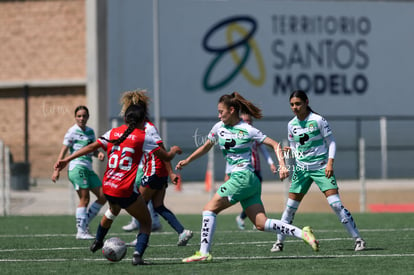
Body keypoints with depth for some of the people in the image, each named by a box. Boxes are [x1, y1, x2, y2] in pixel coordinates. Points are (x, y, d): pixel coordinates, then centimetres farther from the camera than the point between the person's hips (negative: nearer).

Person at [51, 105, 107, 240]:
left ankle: (84, 223, 14)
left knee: (103, 197, 4)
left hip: (88, 169, 8)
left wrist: (99, 153, 2)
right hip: (77, 167, -8)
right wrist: (57, 169, -12)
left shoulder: (90, 131, 16)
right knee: (84, 199, -13)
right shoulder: (72, 132, -3)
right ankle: (81, 231, -11)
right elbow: (63, 151, -5)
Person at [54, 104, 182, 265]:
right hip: (126, 191, -6)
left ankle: (98, 241, 53)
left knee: (113, 210, 38)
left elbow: (91, 147, 6)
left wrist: (67, 160, 10)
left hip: (107, 187, 6)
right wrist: (174, 150, 24)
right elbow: (166, 157, 1)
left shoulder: (113, 133, 9)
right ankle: (137, 255, -12)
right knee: (146, 222, 10)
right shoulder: (143, 137, -3)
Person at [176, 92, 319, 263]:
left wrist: (282, 165, -16)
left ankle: (204, 253, -9)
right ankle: (302, 233, -3)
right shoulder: (219, 128, 13)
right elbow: (206, 147, 29)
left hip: (243, 177, -8)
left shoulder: (247, 130, -6)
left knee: (209, 209, -9)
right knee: (261, 224, -2)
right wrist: (186, 161, 25)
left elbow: (274, 144, -4)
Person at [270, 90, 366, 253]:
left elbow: (331, 142, -4)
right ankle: (279, 242, 14)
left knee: (335, 203, -13)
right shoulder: (292, 125, 5)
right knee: (290, 206, 3)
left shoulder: (318, 120, -9)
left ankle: (358, 239, -8)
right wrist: (289, 151, -6)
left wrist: (330, 162, -16)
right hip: (301, 169, 4)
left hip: (322, 167, -4)